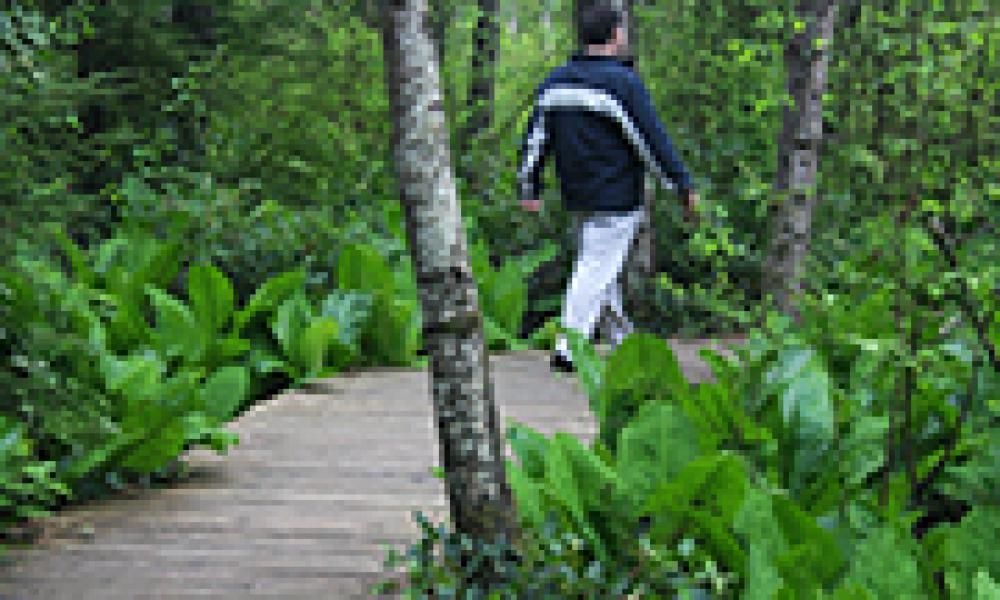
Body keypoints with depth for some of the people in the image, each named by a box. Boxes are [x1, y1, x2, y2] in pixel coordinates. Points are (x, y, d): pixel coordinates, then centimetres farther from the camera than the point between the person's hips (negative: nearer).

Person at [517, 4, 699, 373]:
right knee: (597, 271, -3)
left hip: (576, 197, 7)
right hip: (617, 199, -7)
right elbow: (653, 142, -14)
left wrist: (529, 188, 15)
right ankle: (567, 350, -6)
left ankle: (622, 339, 30)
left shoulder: (555, 82, 5)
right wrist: (685, 189, -7)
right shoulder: (623, 84, -15)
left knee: (598, 266, 19)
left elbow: (536, 139, 7)